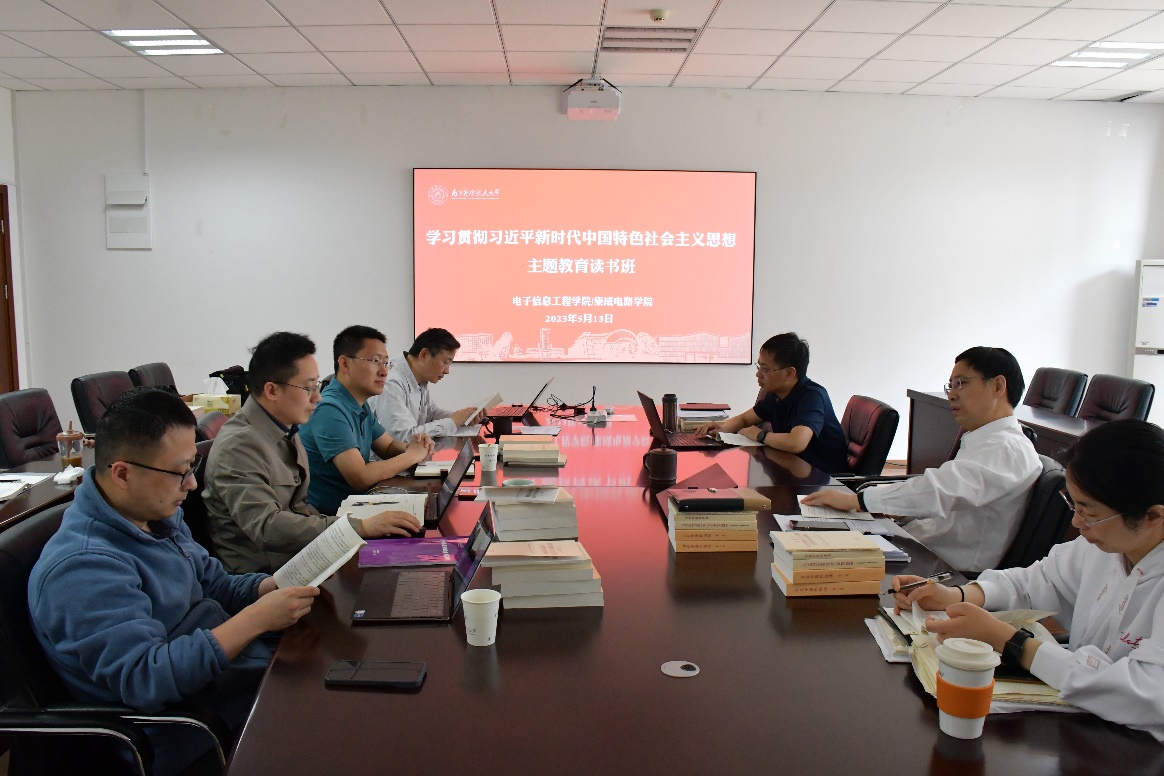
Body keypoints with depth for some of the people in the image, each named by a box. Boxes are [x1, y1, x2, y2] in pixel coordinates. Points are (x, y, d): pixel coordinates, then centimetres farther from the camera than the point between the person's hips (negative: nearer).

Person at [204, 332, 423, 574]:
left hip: (292, 558, 8)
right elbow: (267, 527, -26)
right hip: (259, 571, -8)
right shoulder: (239, 445, -18)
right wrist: (360, 527, -27)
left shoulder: (287, 431, 9)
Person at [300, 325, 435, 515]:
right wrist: (412, 455, -13)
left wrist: (411, 446, -2)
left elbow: (388, 447, 20)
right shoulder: (330, 410, -20)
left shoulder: (361, 406, 8)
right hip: (325, 517, -8)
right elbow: (361, 478, -26)